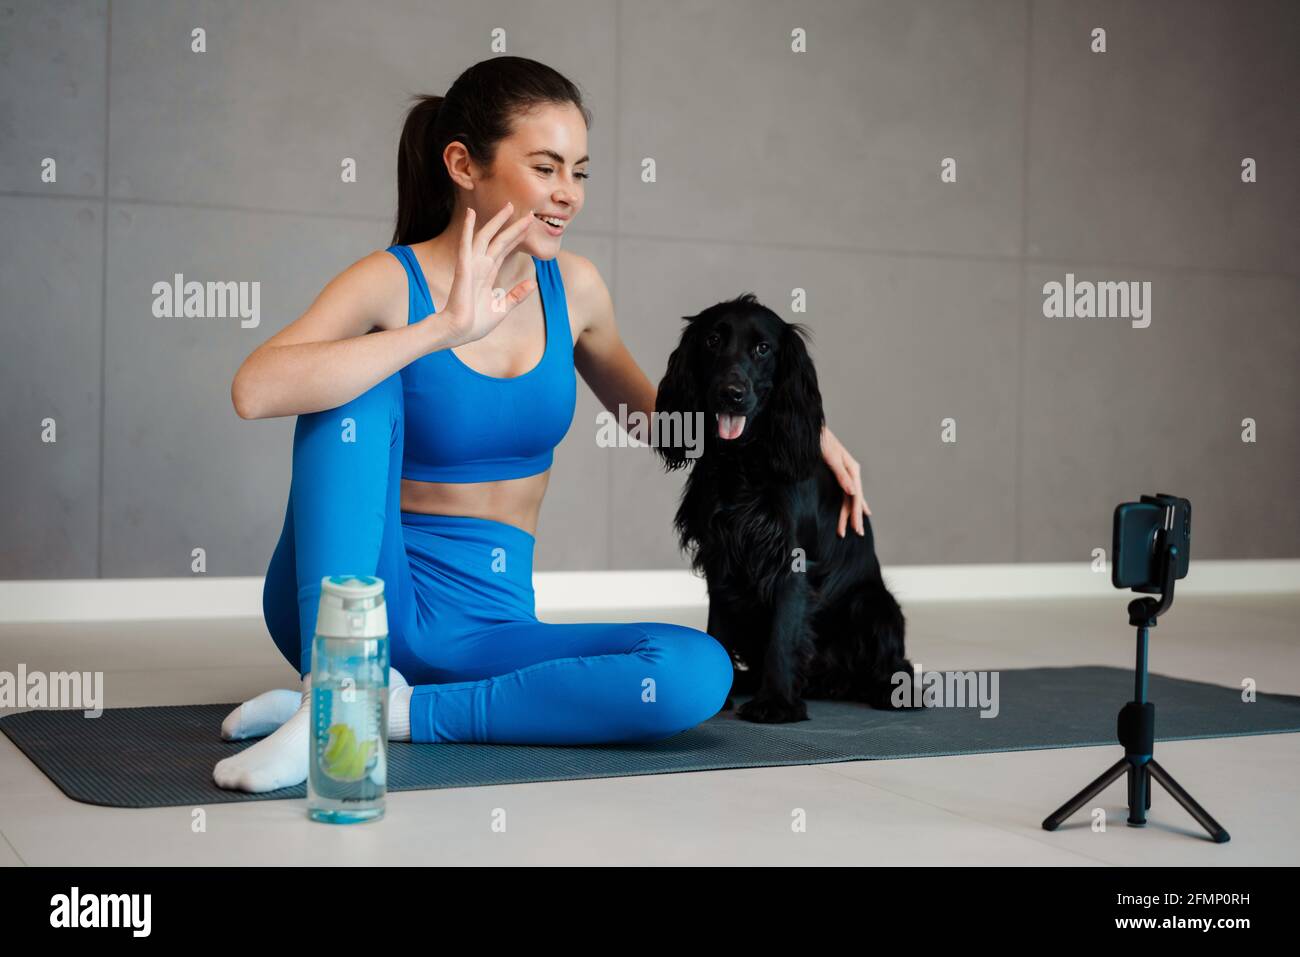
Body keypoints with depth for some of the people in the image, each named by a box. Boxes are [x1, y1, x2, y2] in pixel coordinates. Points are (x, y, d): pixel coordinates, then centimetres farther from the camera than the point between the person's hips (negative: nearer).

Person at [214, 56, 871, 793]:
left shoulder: (574, 288, 4)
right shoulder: (393, 282, -9)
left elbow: (648, 408, 23)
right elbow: (255, 390, -28)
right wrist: (443, 329, -31)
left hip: (486, 625, 4)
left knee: (700, 672, -21)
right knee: (361, 387, -26)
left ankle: (402, 710, -17)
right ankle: (327, 703, -31)